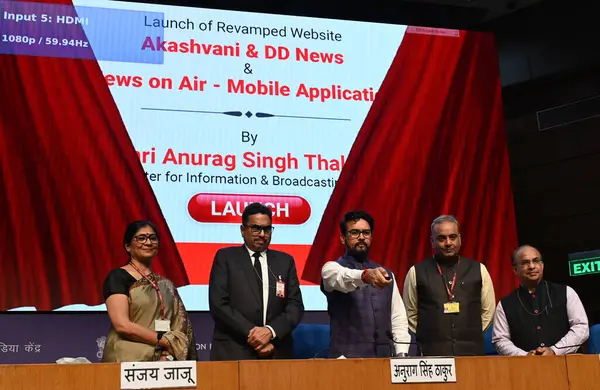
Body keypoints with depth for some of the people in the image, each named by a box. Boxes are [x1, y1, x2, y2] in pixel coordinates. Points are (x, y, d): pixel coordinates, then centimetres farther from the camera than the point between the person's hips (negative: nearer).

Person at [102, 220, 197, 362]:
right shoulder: (117, 277, -3)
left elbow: (180, 325, 8)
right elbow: (122, 325, -13)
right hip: (128, 359, -4)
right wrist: (165, 341, -11)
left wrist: (168, 353, -10)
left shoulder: (166, 285, 13)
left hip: (162, 360, 5)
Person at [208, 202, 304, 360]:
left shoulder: (285, 261, 10)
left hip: (277, 354, 3)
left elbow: (296, 306, 4)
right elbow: (218, 305, -7)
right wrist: (252, 333, -13)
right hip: (233, 353, -2)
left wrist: (270, 331, -12)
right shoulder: (225, 257, 2)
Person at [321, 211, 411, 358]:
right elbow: (345, 278, -24)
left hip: (384, 357, 4)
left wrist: (401, 355, 1)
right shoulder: (332, 268, 0)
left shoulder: (386, 274, 16)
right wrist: (365, 275, -44)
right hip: (348, 357, -4)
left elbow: (398, 318, 13)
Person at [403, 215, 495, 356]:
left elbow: (487, 311, 13)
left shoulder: (478, 270, 8)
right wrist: (428, 335, 7)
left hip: (471, 351, 1)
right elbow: (410, 314, 9)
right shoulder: (417, 272, 3)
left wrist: (471, 334, 10)